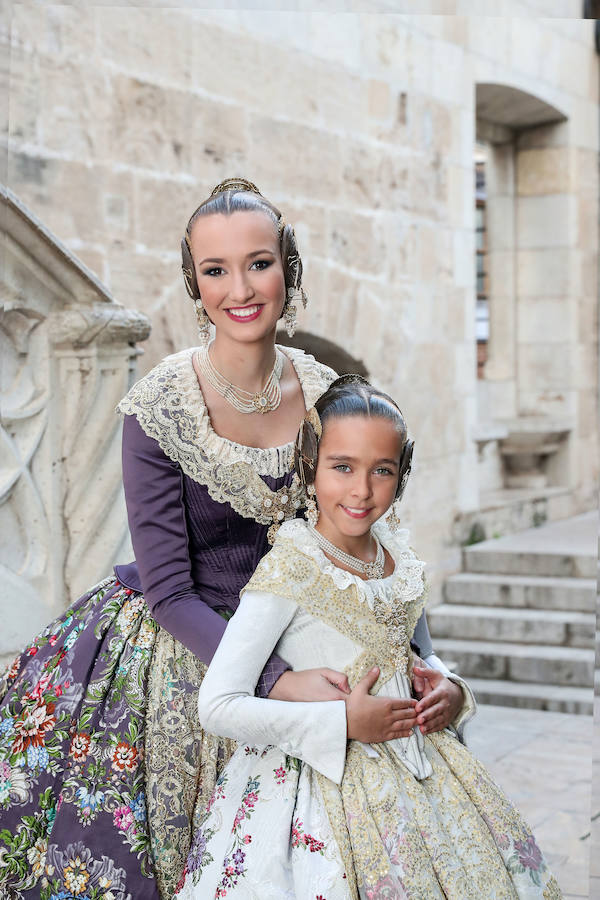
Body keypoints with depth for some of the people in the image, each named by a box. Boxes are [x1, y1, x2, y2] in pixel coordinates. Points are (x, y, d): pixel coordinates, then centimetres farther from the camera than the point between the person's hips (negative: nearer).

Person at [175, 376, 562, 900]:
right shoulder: (288, 571, -19)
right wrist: (342, 722, -21)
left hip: (414, 770, 7)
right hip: (327, 778, -6)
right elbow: (219, 707, -23)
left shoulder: (400, 556, 1)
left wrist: (447, 688, -1)